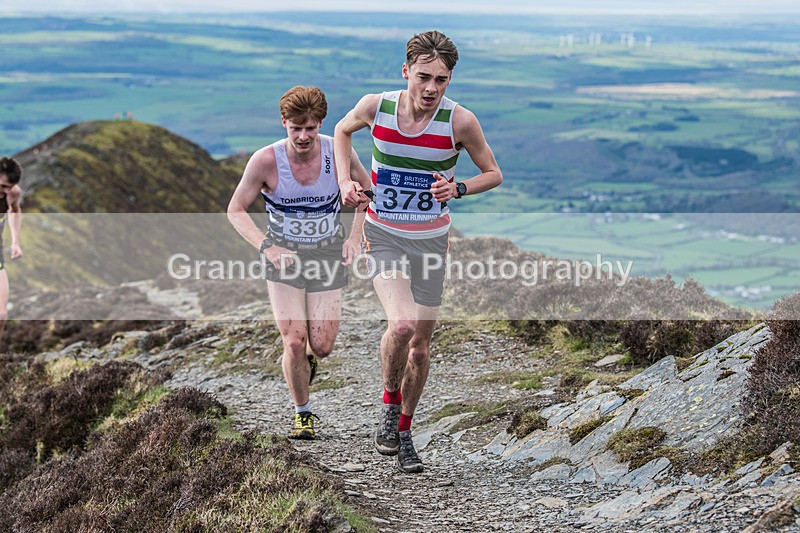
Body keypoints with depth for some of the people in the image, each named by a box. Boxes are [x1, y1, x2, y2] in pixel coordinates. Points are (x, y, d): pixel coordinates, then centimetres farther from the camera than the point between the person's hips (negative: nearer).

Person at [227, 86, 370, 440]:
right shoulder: (266, 161, -17)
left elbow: (365, 190, 6)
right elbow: (236, 210, -7)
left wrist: (354, 237, -6)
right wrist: (266, 247, -19)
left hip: (328, 255, 1)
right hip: (284, 256, -1)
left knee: (321, 346, -3)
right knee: (294, 343, -12)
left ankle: (308, 358, 37)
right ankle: (302, 413, 12)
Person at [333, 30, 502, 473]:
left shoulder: (460, 121, -15)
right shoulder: (376, 106, -13)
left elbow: (493, 173, 0)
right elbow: (342, 131, 11)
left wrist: (457, 189, -19)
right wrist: (345, 182, -3)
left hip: (431, 240, 2)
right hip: (382, 236, -1)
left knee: (421, 342, 10)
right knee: (402, 325, -25)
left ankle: (403, 432, 31)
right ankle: (389, 404, 4)